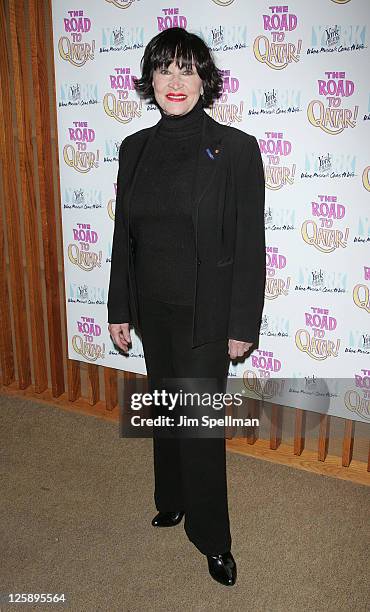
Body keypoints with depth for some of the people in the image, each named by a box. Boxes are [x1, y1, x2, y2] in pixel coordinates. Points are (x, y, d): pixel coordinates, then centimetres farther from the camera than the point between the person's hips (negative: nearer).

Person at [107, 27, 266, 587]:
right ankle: (173, 499, 44)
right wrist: (120, 310, 7)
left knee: (200, 422, 3)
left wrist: (243, 326, -11)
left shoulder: (236, 148, -11)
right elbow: (124, 236, 7)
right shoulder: (136, 148, 3)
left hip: (206, 313, -4)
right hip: (152, 309, 5)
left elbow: (249, 245, -10)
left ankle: (213, 539, 25)